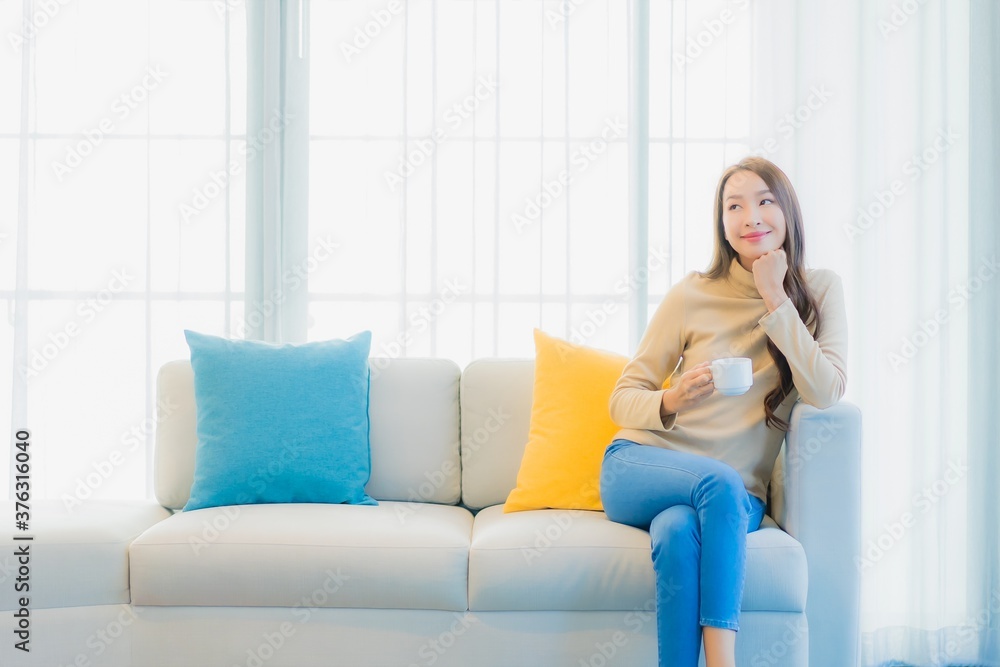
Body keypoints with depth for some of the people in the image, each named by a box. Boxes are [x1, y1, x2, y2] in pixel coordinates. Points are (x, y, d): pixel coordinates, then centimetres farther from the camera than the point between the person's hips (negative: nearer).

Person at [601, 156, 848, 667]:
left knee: (678, 530, -35)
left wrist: (774, 299, -12)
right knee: (720, 483, -35)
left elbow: (826, 394, -10)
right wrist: (670, 402, -18)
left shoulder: (820, 291, 6)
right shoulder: (692, 295, 2)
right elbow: (622, 399, 5)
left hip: (735, 494, 0)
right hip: (640, 465, 0)